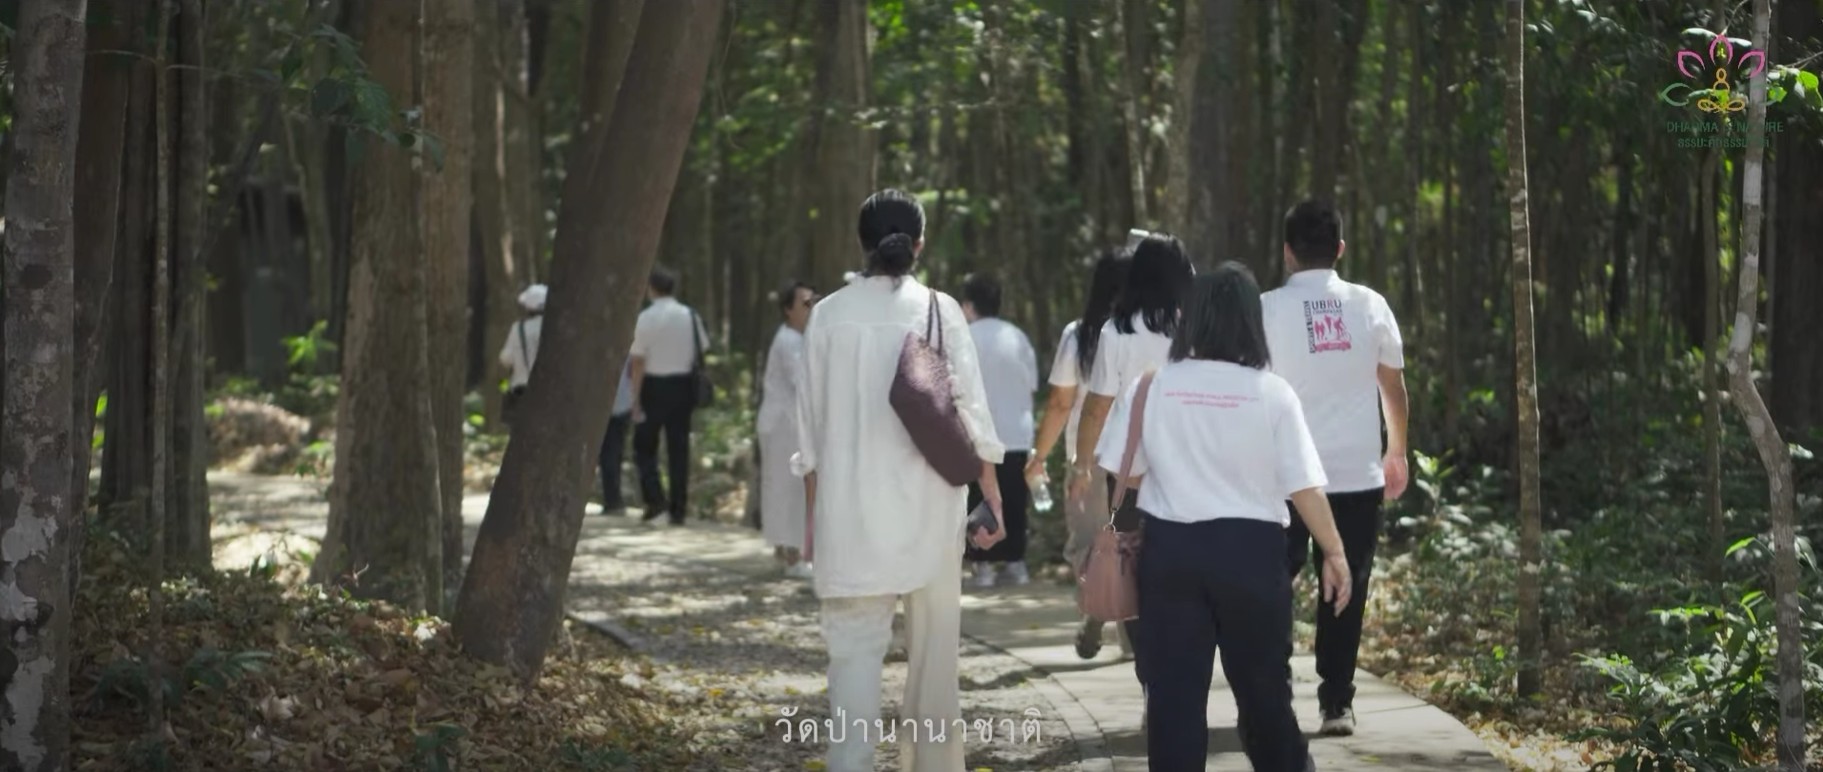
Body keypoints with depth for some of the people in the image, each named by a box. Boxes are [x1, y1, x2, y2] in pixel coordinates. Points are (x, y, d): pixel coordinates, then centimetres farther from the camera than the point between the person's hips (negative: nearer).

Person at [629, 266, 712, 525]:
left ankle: (655, 497, -8)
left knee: (644, 445, 9)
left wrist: (636, 400, -8)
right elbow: (702, 351, 4)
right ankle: (678, 509, 10)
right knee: (679, 447, 9)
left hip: (654, 386, -4)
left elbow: (638, 362, -11)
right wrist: (696, 387, 11)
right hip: (683, 385, 4)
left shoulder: (646, 318, -11)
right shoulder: (690, 316, 3)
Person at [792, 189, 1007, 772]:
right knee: (933, 648, 12)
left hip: (851, 506, 0)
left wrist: (814, 516, 12)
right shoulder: (938, 308, -3)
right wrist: (991, 497, 2)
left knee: (855, 649, -1)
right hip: (927, 503, 0)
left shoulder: (829, 313, 1)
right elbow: (971, 408, -4)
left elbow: (811, 424, 4)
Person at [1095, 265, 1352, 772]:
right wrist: (1334, 552, 2)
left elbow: (1122, 469, 6)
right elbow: (1304, 486, -8)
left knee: (1175, 687, 4)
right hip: (1250, 549, -1)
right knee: (1260, 682, 15)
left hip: (1170, 548, 1)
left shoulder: (1153, 386, -2)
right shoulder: (1271, 393, -7)